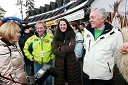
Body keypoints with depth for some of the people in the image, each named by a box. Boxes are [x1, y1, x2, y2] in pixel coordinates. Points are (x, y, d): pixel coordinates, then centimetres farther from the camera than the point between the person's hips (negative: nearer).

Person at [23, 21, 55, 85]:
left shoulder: (51, 37, -8)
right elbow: (25, 49, 6)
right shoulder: (32, 38, -4)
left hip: (48, 63, -1)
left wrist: (52, 56, -3)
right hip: (37, 63, 1)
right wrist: (31, 57, 1)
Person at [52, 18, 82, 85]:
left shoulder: (71, 35, 1)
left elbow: (72, 47, -11)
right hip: (60, 62, 1)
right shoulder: (56, 36, 4)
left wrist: (61, 48, -10)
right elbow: (54, 50, -3)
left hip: (71, 61, -1)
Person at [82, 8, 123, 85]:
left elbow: (117, 55, -6)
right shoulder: (87, 31, 2)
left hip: (104, 76, -4)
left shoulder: (115, 34, -15)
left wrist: (107, 66, 2)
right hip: (86, 72, 5)